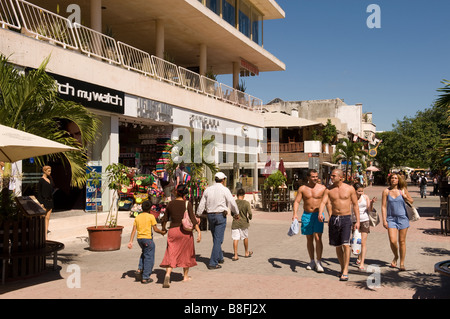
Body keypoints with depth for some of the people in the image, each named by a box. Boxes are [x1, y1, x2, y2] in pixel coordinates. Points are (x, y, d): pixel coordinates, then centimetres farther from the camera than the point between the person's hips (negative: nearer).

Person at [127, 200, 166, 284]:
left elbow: (134, 230, 4)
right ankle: (145, 278, 5)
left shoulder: (137, 217, 8)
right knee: (149, 258, 4)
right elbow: (155, 229, -7)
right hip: (148, 238, -6)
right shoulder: (151, 216, -6)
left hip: (139, 238, 6)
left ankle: (140, 269, 16)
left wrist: (131, 241, 4)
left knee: (144, 253, 31)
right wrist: (162, 232, 10)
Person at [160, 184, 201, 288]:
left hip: (172, 231, 2)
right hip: (185, 231, -1)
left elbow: (165, 219, 11)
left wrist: (163, 228, 29)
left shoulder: (170, 204, 3)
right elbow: (193, 219, -14)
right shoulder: (187, 204, -6)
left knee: (171, 254, 2)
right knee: (186, 253, 16)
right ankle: (185, 276, 27)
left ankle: (167, 274, -20)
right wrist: (199, 232, -13)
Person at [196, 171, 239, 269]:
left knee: (216, 238, 19)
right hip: (220, 215, -5)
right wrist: (236, 213, 14)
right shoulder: (225, 190, -7)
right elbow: (232, 203, -2)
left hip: (210, 215, 5)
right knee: (218, 240, -3)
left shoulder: (208, 190, 6)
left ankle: (220, 258, 33)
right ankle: (213, 263, -5)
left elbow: (201, 204, 7)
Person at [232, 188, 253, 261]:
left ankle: (235, 255, -4)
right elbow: (250, 213, -16)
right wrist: (250, 218, 5)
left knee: (235, 239, 0)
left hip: (235, 223, 0)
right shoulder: (246, 203, -12)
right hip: (244, 223, 0)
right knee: (245, 237, 17)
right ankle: (247, 253, 33)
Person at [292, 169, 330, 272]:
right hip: (306, 215, 2)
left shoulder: (322, 188, 0)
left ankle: (319, 262, -6)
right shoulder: (302, 188, 2)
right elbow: (296, 201, -1)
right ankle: (312, 261, 24)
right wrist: (294, 214, -15)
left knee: (318, 238, -12)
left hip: (318, 215, -2)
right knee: (309, 239, 10)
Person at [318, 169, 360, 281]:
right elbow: (323, 202, -7)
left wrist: (357, 221, -1)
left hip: (346, 218, -3)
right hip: (334, 218, 3)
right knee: (337, 246, 10)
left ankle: (345, 271, -8)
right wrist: (320, 213, -27)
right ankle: (342, 268, 26)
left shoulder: (350, 189, -2)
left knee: (345, 244, -13)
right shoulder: (329, 190, 4)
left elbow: (355, 205, 3)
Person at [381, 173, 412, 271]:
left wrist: (405, 197, -7)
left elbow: (411, 201, 15)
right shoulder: (386, 191, 0)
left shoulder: (403, 190, 3)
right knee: (392, 241, -11)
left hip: (403, 218, 1)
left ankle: (402, 263, 17)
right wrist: (384, 220, -7)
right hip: (391, 218, -1)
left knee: (402, 241, 4)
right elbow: (383, 206, -1)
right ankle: (396, 257, 20)